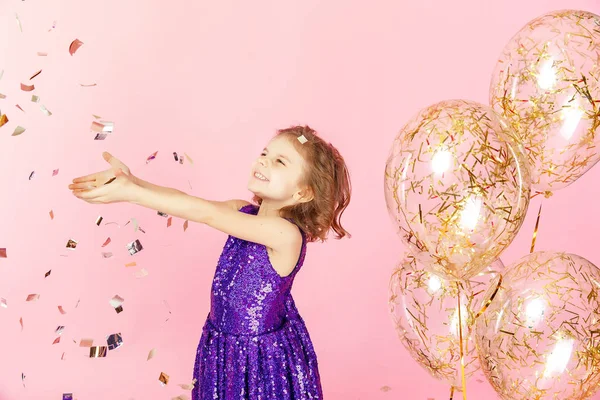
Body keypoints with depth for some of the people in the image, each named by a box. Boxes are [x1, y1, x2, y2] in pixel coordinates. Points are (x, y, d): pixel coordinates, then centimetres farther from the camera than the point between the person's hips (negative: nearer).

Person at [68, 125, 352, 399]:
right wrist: (129, 180, -31)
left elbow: (207, 213, -31)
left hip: (264, 357, -6)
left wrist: (131, 192, -31)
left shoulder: (286, 234, -27)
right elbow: (197, 205, -15)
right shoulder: (244, 212, -5)